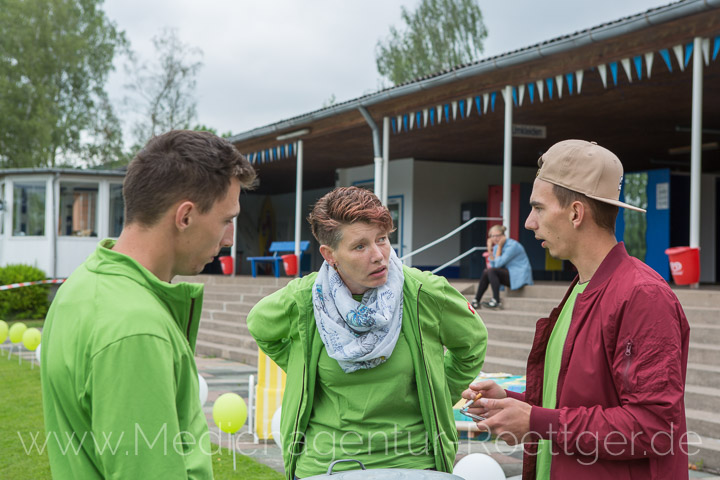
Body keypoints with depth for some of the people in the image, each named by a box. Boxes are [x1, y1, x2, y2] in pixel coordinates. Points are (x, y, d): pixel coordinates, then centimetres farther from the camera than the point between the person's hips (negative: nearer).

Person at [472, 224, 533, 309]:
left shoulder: (512, 245, -16)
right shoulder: (497, 247, 9)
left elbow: (498, 264, -20)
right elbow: (493, 265, 0)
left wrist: (499, 247, -15)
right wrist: (490, 249, -7)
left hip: (520, 277, -9)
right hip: (509, 275, 9)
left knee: (492, 271, -23)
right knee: (486, 272, -4)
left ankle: (496, 301, -26)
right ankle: (476, 301, -4)